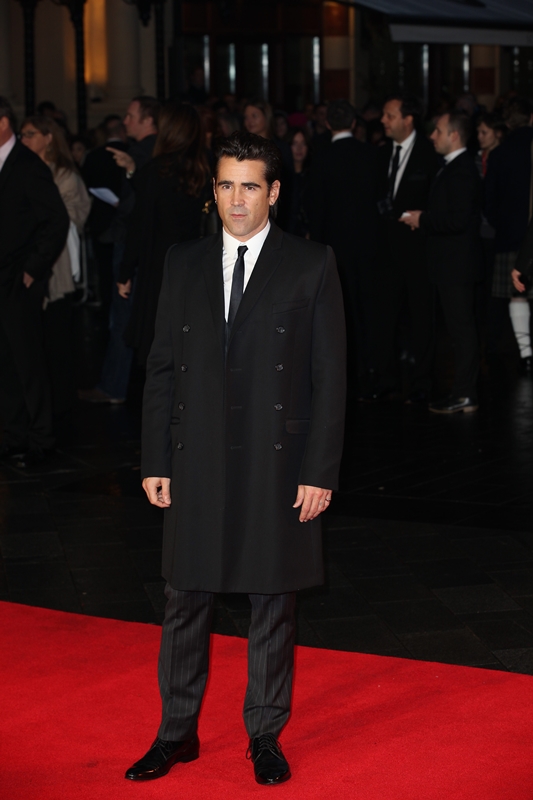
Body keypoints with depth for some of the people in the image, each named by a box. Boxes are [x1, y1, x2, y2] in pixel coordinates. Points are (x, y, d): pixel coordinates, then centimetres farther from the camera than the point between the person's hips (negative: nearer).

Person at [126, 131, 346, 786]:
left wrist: (321, 472, -8)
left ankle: (265, 735, 23)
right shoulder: (184, 264, 6)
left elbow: (329, 376, -3)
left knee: (272, 604, 8)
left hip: (277, 463, -2)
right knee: (185, 602, 9)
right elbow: (161, 368, 8)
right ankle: (177, 733, 24)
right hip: (196, 463, 2)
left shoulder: (312, 267, -2)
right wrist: (155, 460, 2)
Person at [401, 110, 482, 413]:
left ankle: (464, 394, -3)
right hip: (452, 262, 10)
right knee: (461, 328, 12)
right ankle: (465, 390, 17)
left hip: (457, 263, -10)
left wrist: (422, 220, -13)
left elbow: (457, 220, -24)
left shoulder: (461, 170, -17)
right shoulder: (455, 167, 16)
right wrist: (422, 217, 9)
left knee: (462, 328, -6)